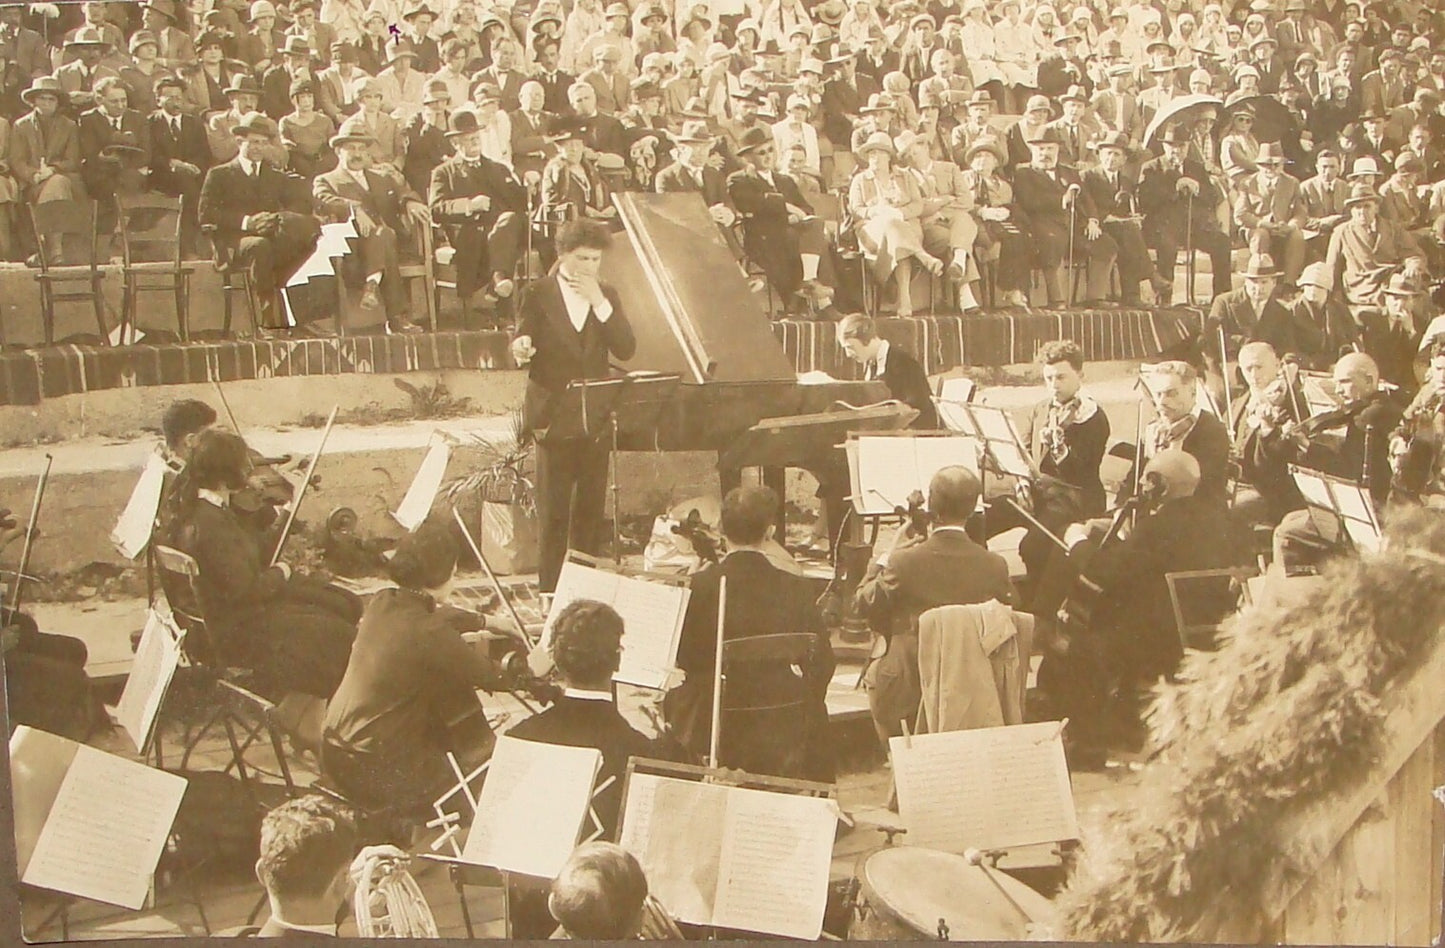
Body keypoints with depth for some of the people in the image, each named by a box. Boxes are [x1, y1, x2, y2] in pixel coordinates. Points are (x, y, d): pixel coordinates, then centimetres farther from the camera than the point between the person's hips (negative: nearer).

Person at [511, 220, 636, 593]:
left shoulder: (606, 296, 11)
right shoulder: (539, 294, 2)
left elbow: (626, 350, -1)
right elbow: (522, 345, 0)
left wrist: (600, 303, -9)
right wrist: (521, 349, -24)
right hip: (553, 414, -3)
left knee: (591, 505, 6)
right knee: (554, 506, -3)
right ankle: (550, 588, 4)